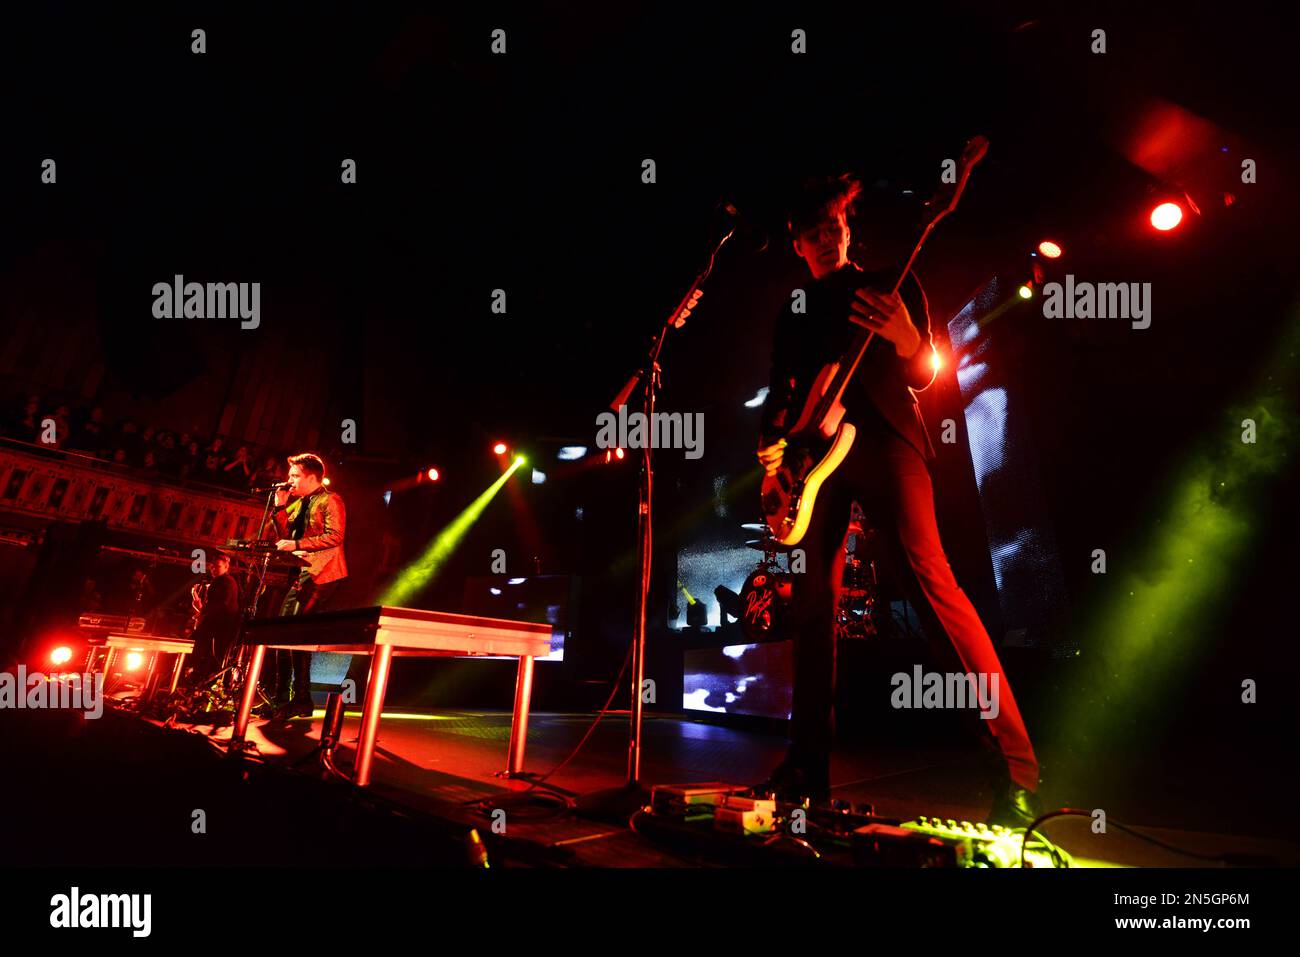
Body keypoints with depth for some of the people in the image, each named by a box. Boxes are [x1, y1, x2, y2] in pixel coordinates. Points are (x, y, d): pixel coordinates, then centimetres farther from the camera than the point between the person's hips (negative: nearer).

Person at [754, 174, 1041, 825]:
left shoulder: (888, 285, 14)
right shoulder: (793, 315, 25)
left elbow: (925, 375, 4)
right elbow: (780, 392, 21)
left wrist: (908, 343, -20)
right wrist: (772, 442, -1)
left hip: (882, 441, -4)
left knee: (929, 579, -19)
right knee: (812, 602, 2)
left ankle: (1016, 771, -13)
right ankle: (808, 765, 12)